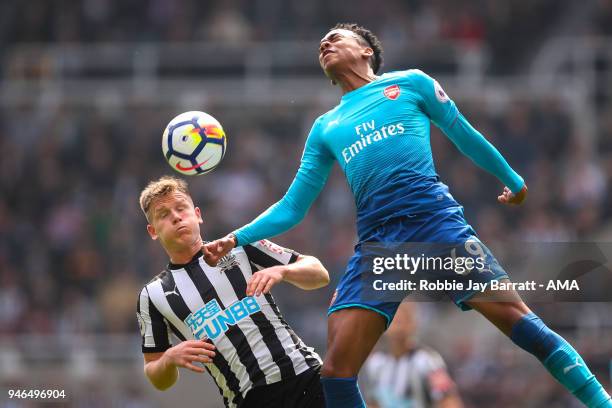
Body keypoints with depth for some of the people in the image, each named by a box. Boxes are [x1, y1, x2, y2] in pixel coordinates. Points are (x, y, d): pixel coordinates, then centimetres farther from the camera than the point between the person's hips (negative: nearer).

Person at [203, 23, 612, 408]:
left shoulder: (410, 83, 16)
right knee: (337, 370, -11)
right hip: (376, 241, 3)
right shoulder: (325, 128, 24)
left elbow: (466, 136, 24)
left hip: (435, 217, -3)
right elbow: (292, 209, 24)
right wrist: (235, 239, 12)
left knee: (516, 317, -15)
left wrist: (513, 180, 28)